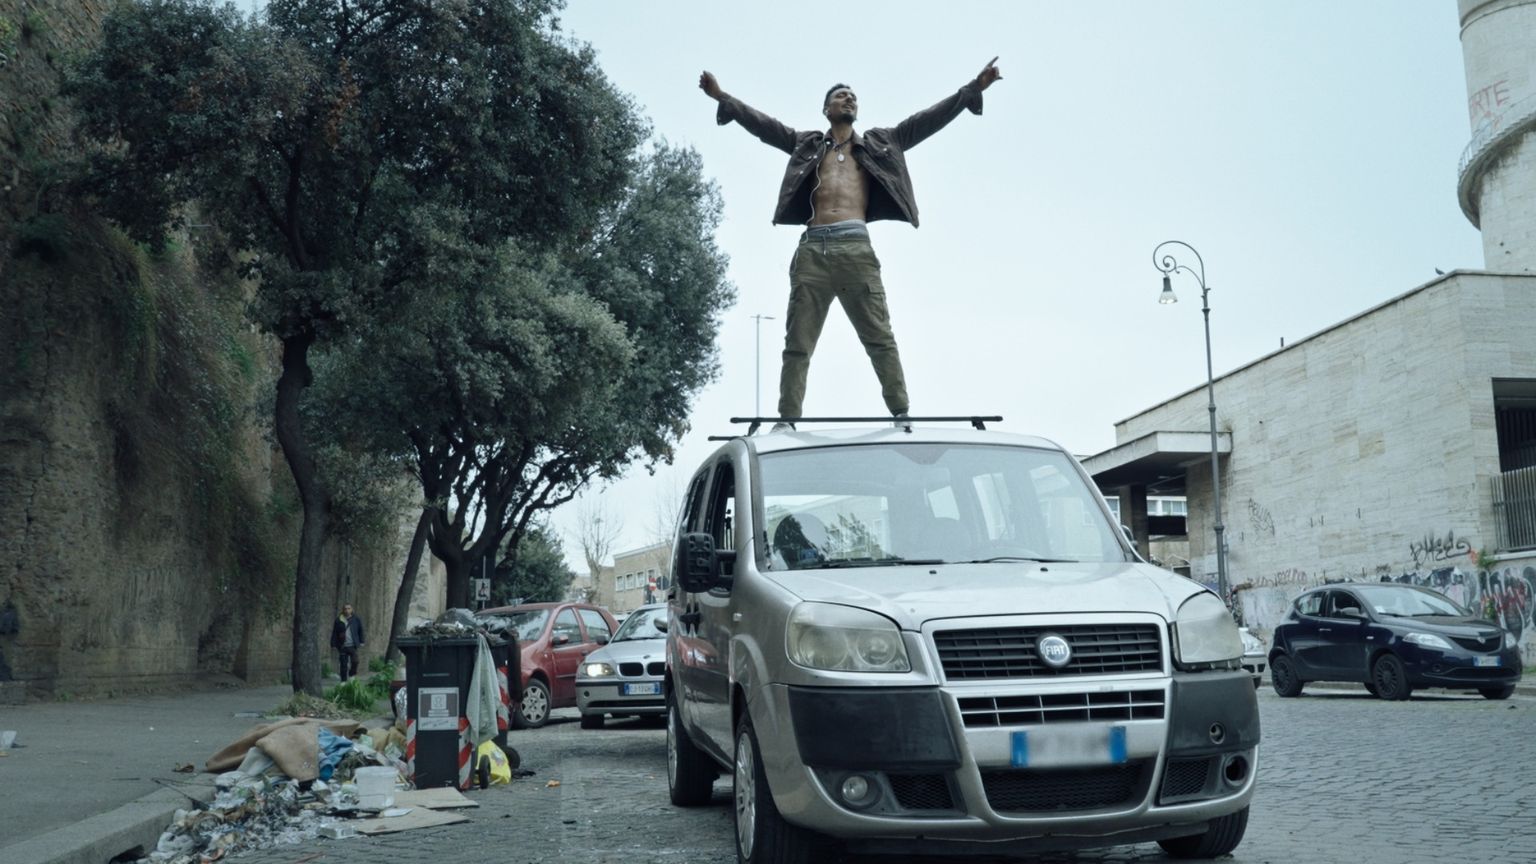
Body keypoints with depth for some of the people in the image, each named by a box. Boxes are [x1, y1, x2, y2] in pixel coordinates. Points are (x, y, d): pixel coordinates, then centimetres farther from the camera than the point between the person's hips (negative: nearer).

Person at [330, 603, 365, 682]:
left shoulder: (356, 619, 4)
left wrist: (361, 642, 11)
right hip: (342, 646, 0)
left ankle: (352, 676, 13)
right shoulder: (338, 620, 2)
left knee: (354, 662, -10)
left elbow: (361, 631, 13)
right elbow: (334, 633, 5)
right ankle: (344, 681, 13)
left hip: (353, 646, 0)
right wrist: (333, 644, 2)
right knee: (343, 665, 3)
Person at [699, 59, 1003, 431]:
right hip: (812, 249, 1)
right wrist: (723, 97, 9)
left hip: (855, 247, -1)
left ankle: (901, 416, -8)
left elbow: (927, 120, 18)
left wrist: (972, 90, 12)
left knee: (880, 337, -6)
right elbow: (763, 124, 18)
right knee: (797, 342, -3)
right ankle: (786, 421, -5)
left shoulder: (879, 143, 22)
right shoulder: (807, 145, 23)